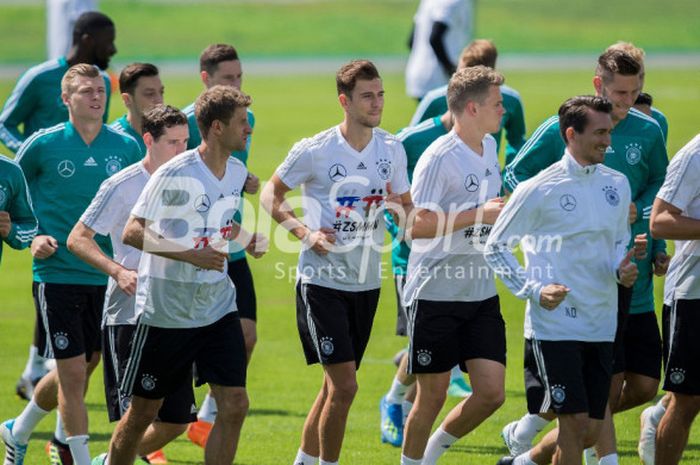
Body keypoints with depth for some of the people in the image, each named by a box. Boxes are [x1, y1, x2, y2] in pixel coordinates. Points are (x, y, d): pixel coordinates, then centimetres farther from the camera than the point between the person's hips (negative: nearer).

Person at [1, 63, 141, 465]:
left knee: (83, 366, 13)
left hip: (104, 276, 4)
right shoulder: (43, 145, -6)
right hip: (57, 276, -4)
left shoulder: (127, 147, 3)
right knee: (73, 371, -8)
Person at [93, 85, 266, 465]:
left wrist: (246, 237, 4)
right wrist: (192, 254, -28)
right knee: (143, 411, 6)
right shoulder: (175, 175, -18)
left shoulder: (236, 172, 5)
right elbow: (132, 233, -20)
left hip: (218, 309, 6)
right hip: (165, 312, -6)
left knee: (234, 405, -7)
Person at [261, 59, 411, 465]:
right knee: (344, 385, -12)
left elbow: (410, 213, 10)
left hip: (367, 282, 5)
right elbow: (271, 195, 1)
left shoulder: (392, 149, 1)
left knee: (336, 384, 13)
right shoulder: (314, 151, -11)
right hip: (322, 281, -5)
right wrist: (305, 233, -13)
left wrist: (398, 208, -15)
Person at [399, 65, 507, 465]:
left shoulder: (489, 147, 10)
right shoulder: (439, 158, -16)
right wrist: (479, 215, -23)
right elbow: (416, 225, -23)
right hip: (436, 293, -7)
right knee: (433, 396, 1)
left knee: (492, 393, -1)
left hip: (482, 294, 7)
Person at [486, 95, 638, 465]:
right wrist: (534, 290, -13)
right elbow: (495, 247, -2)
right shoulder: (539, 190, -9)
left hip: (601, 327, 6)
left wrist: (622, 271, 1)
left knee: (589, 433, 8)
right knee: (574, 423, -11)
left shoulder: (617, 185, 8)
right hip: (553, 325, -6)